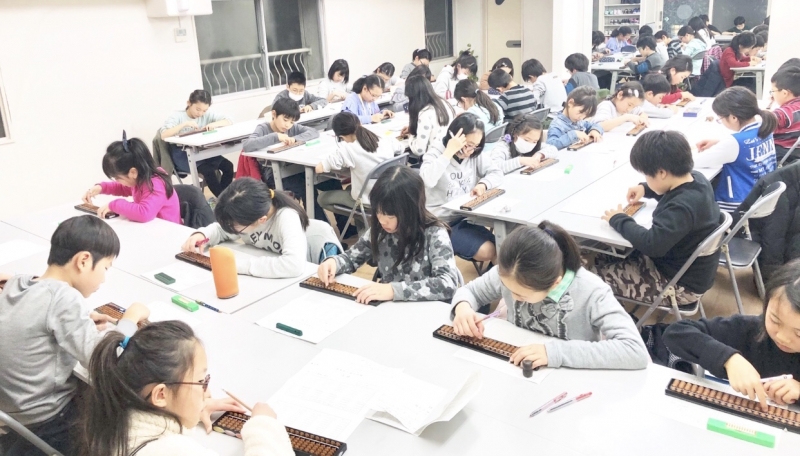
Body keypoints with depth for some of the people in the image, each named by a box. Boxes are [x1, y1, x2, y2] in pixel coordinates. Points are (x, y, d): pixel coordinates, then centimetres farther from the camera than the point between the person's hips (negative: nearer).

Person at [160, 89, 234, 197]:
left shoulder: (207, 115, 3)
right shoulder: (178, 116, -8)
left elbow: (229, 120, 0)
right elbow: (163, 135, -21)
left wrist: (215, 124, -19)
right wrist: (184, 124, -27)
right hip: (183, 155, -5)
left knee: (228, 166, -17)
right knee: (208, 170, -29)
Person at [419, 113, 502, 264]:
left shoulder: (475, 155, 4)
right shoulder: (436, 152, -12)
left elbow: (496, 172, 5)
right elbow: (427, 180, -31)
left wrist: (483, 184, -15)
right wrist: (449, 152, -28)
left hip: (467, 216, 6)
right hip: (443, 222, -6)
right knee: (487, 251, -21)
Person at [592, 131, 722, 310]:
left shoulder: (682, 207, -34)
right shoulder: (696, 179, -4)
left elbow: (652, 244, -40)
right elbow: (672, 190, 20)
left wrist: (619, 220, -25)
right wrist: (645, 188, 4)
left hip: (681, 284, -10)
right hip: (687, 269, 10)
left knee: (595, 273, -7)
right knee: (601, 256, 14)